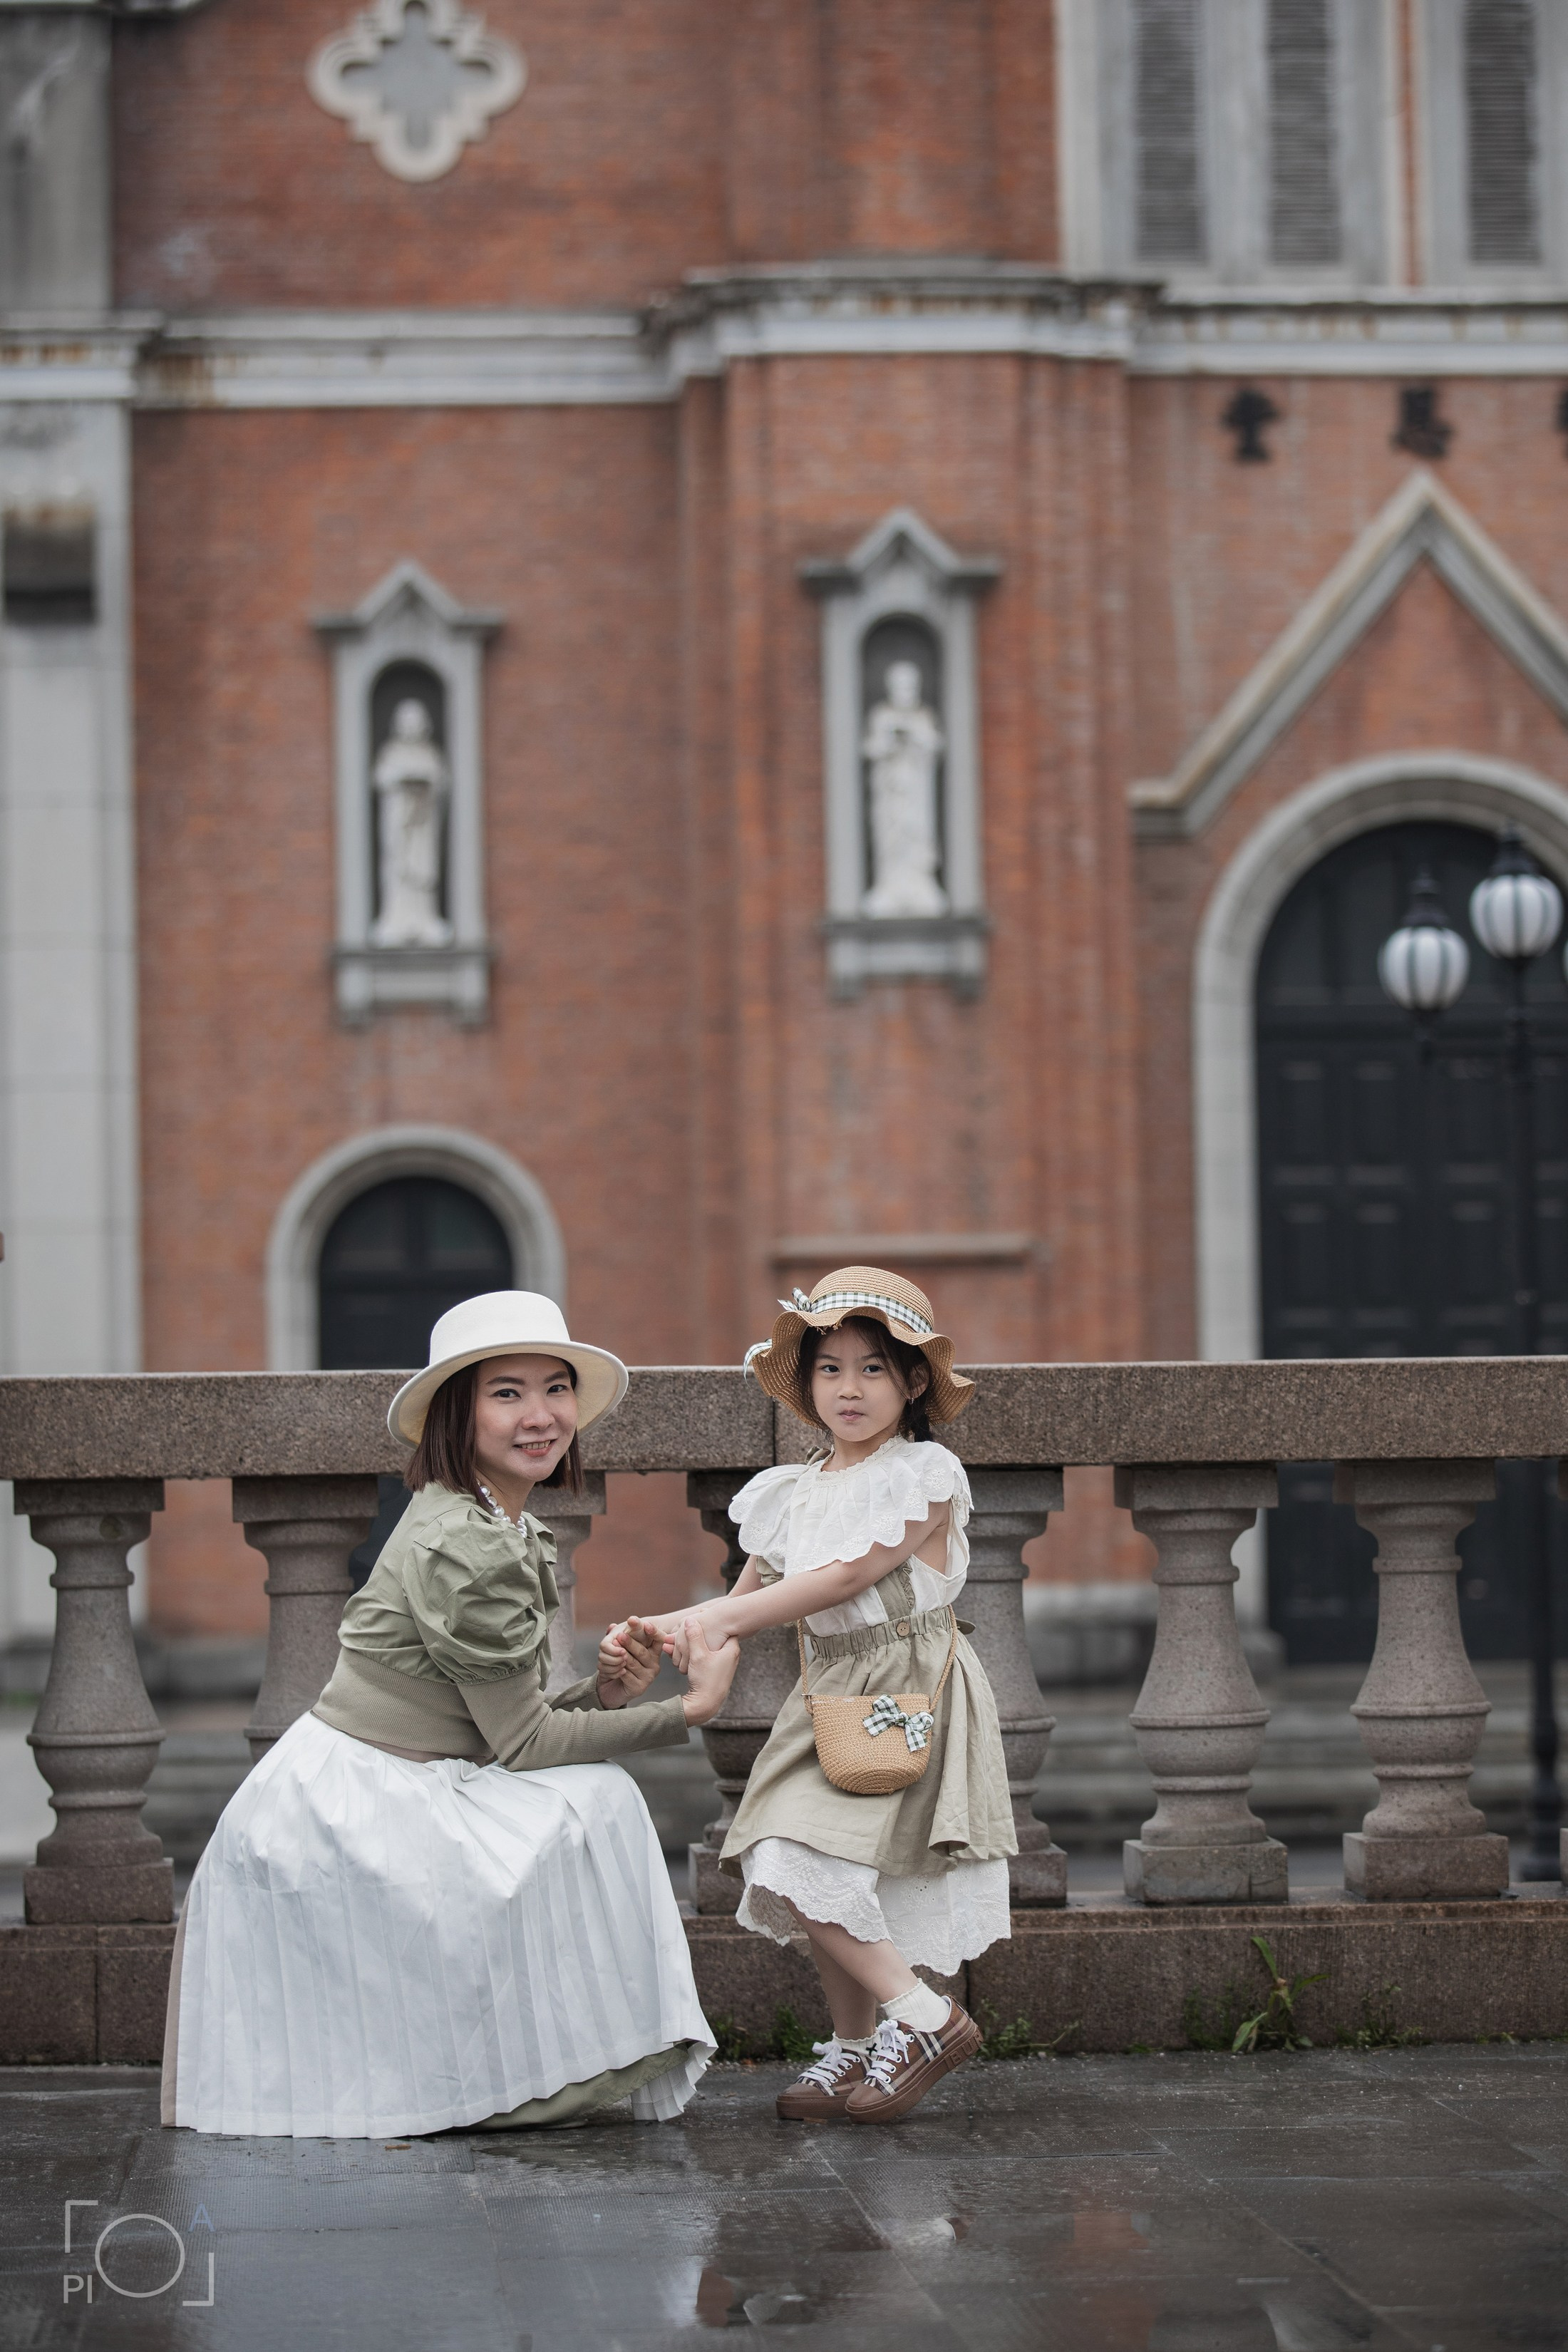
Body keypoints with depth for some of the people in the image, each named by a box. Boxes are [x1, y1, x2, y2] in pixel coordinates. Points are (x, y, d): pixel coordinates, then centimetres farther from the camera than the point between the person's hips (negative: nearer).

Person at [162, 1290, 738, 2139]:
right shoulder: (462, 1547, -20)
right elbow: (521, 1742, -17)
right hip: (347, 1808, -9)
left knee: (594, 1797, 5)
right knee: (586, 1807, -14)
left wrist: (605, 1693, -7)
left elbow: (502, 1720, 10)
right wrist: (688, 1710, -13)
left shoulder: (509, 1530, 12)